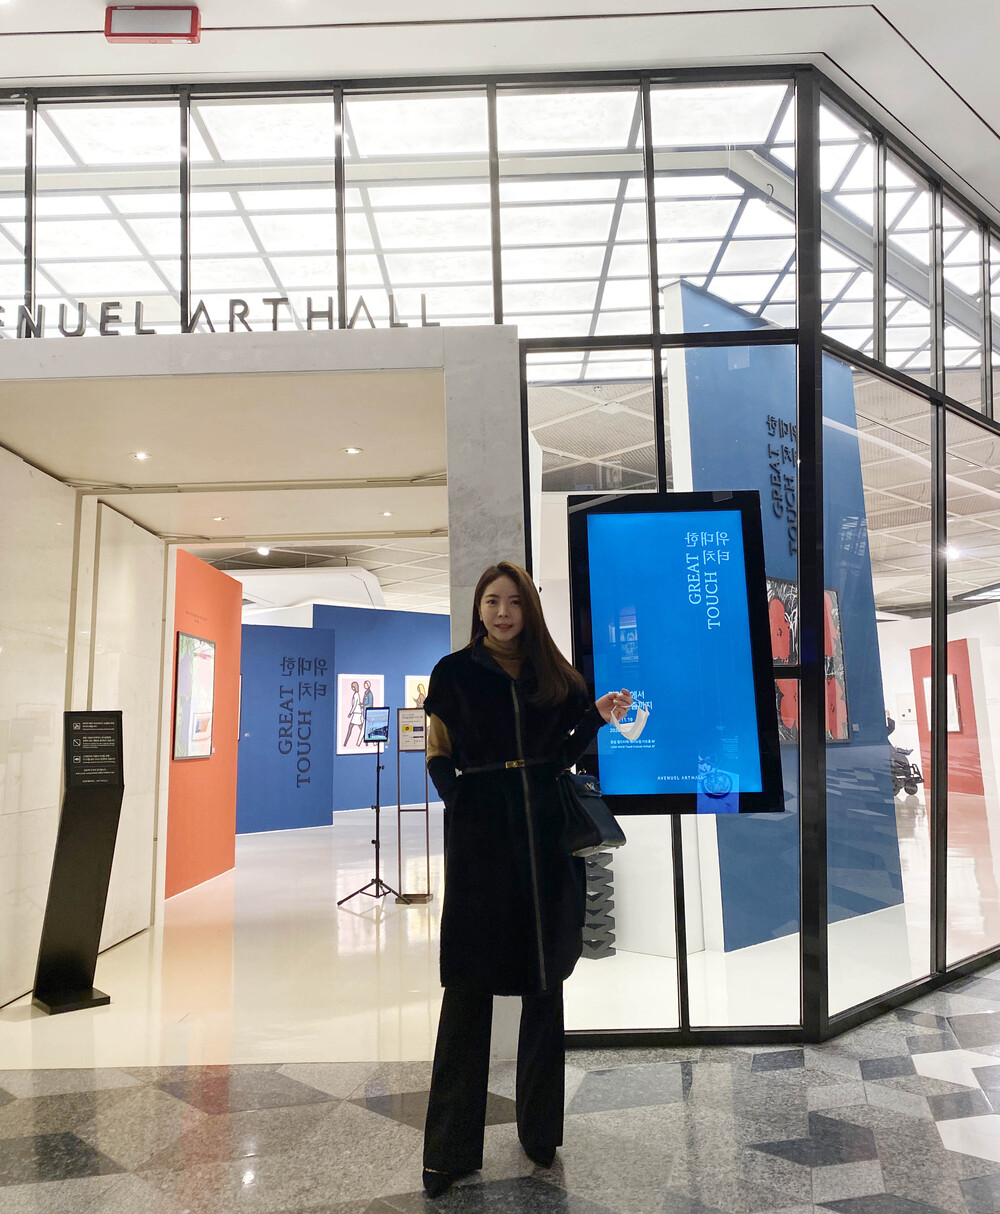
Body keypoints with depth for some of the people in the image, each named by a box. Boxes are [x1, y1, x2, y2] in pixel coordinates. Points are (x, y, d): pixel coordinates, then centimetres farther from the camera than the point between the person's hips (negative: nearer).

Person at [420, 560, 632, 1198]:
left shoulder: (553, 675, 9)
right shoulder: (455, 672, 2)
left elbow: (558, 757, 10)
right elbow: (440, 758, 1)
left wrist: (597, 715, -4)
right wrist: (463, 799, -17)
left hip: (544, 836, 3)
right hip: (479, 838, -3)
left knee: (545, 982, 11)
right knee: (469, 989, 0)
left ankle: (541, 1129, 28)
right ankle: (452, 1147, 12)